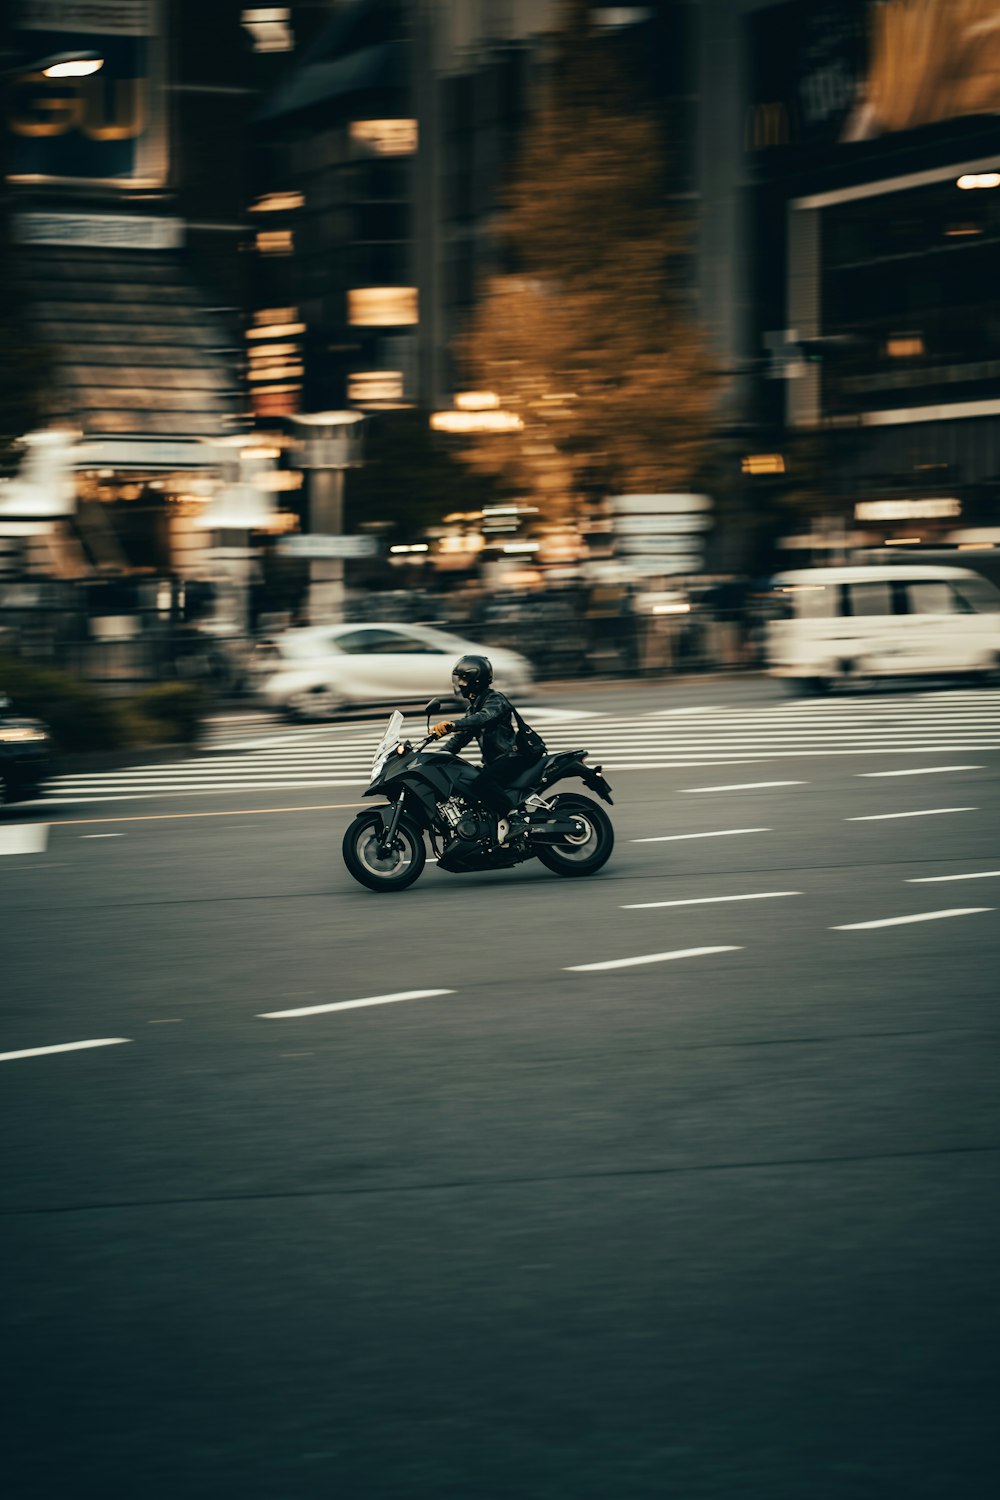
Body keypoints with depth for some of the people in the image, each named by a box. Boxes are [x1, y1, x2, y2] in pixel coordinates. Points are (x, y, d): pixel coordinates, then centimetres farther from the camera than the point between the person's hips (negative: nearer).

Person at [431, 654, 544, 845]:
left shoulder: (495, 700, -10)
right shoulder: (475, 706, 20)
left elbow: (483, 718, -32)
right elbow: (461, 737, 22)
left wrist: (452, 725, -46)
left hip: (516, 756, -10)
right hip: (496, 759, 10)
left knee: (481, 784, -33)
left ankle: (512, 820, -31)